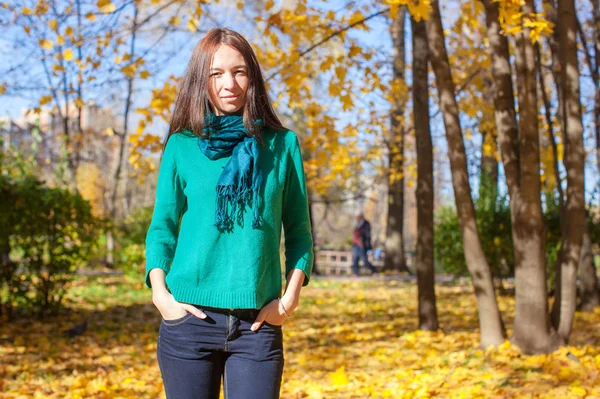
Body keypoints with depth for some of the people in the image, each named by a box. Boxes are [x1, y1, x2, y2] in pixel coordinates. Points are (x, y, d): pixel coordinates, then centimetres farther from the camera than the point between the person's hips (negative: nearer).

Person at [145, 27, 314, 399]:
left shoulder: (283, 145, 6)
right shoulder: (182, 146, 5)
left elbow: (299, 232, 8)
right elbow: (162, 227, 8)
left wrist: (290, 298, -3)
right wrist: (160, 293, -6)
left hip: (258, 325, 0)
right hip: (189, 319, 0)